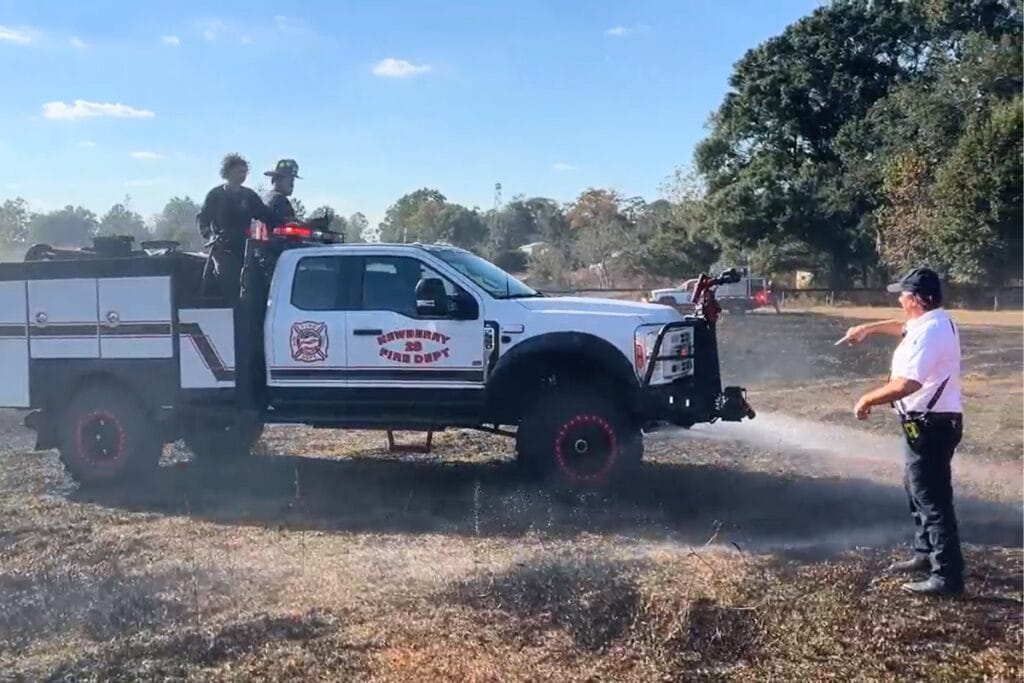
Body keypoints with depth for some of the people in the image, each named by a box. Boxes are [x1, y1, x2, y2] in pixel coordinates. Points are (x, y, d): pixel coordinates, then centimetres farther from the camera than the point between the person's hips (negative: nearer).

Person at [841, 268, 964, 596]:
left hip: (930, 425, -11)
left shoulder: (928, 332, -24)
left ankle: (948, 575, 1)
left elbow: (906, 384, -33)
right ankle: (926, 554, 36)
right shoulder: (936, 322, 9)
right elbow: (903, 327, 33)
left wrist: (867, 399, -21)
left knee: (933, 499, -5)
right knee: (918, 490, 23)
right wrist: (868, 328, 35)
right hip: (933, 422, 11)